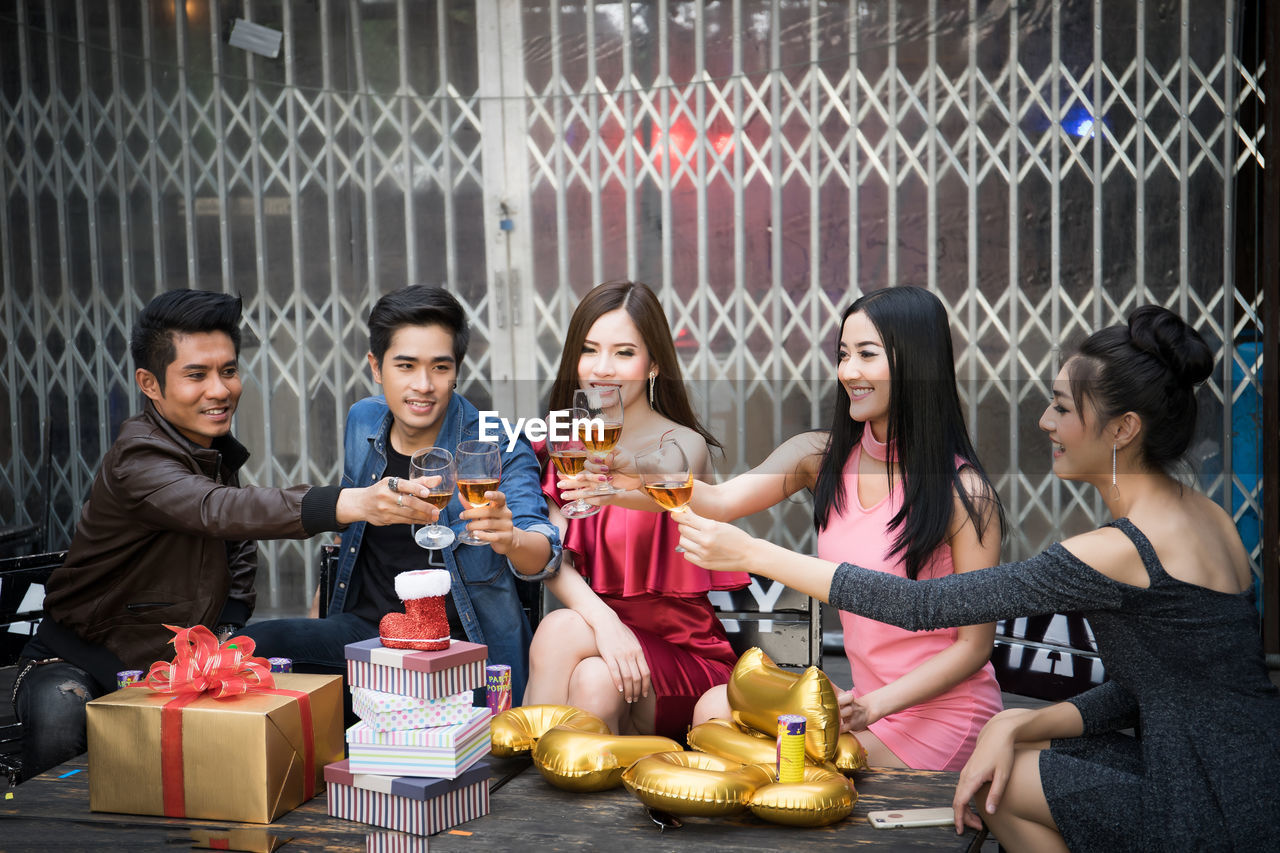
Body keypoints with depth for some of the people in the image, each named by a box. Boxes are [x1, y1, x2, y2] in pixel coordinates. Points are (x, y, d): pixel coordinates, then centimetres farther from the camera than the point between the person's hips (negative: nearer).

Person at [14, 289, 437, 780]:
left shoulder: (219, 450, 3)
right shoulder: (139, 458, -24)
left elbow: (240, 543, 18)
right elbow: (217, 511, -45)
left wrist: (230, 626, -3)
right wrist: (349, 504, -61)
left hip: (179, 664, 7)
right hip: (80, 661, -6)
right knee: (61, 721, -36)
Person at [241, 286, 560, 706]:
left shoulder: (497, 448, -11)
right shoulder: (363, 421, 5)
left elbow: (543, 554, -24)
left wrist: (510, 540, -48)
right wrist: (319, 610, 24)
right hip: (364, 629, 5)